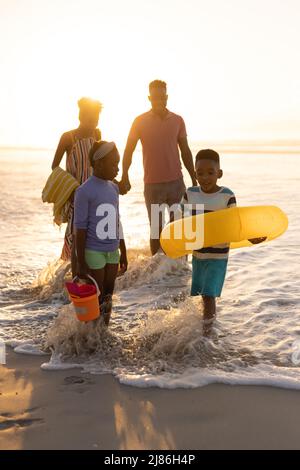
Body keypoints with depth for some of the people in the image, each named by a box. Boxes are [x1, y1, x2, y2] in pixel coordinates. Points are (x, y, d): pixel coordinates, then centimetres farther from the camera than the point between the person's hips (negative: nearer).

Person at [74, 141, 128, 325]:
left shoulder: (113, 188, 7)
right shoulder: (84, 191, -14)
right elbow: (80, 229, -12)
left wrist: (123, 252, 17)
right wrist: (81, 263, -12)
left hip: (112, 252, 6)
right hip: (94, 253, -6)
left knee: (108, 298, 14)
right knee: (96, 301, 1)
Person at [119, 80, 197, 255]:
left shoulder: (178, 120, 6)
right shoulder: (140, 121, -1)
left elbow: (185, 152, 12)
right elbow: (129, 151, 1)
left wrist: (194, 180, 11)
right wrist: (124, 177, -9)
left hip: (176, 182, 2)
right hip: (152, 183, -2)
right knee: (156, 228, 5)